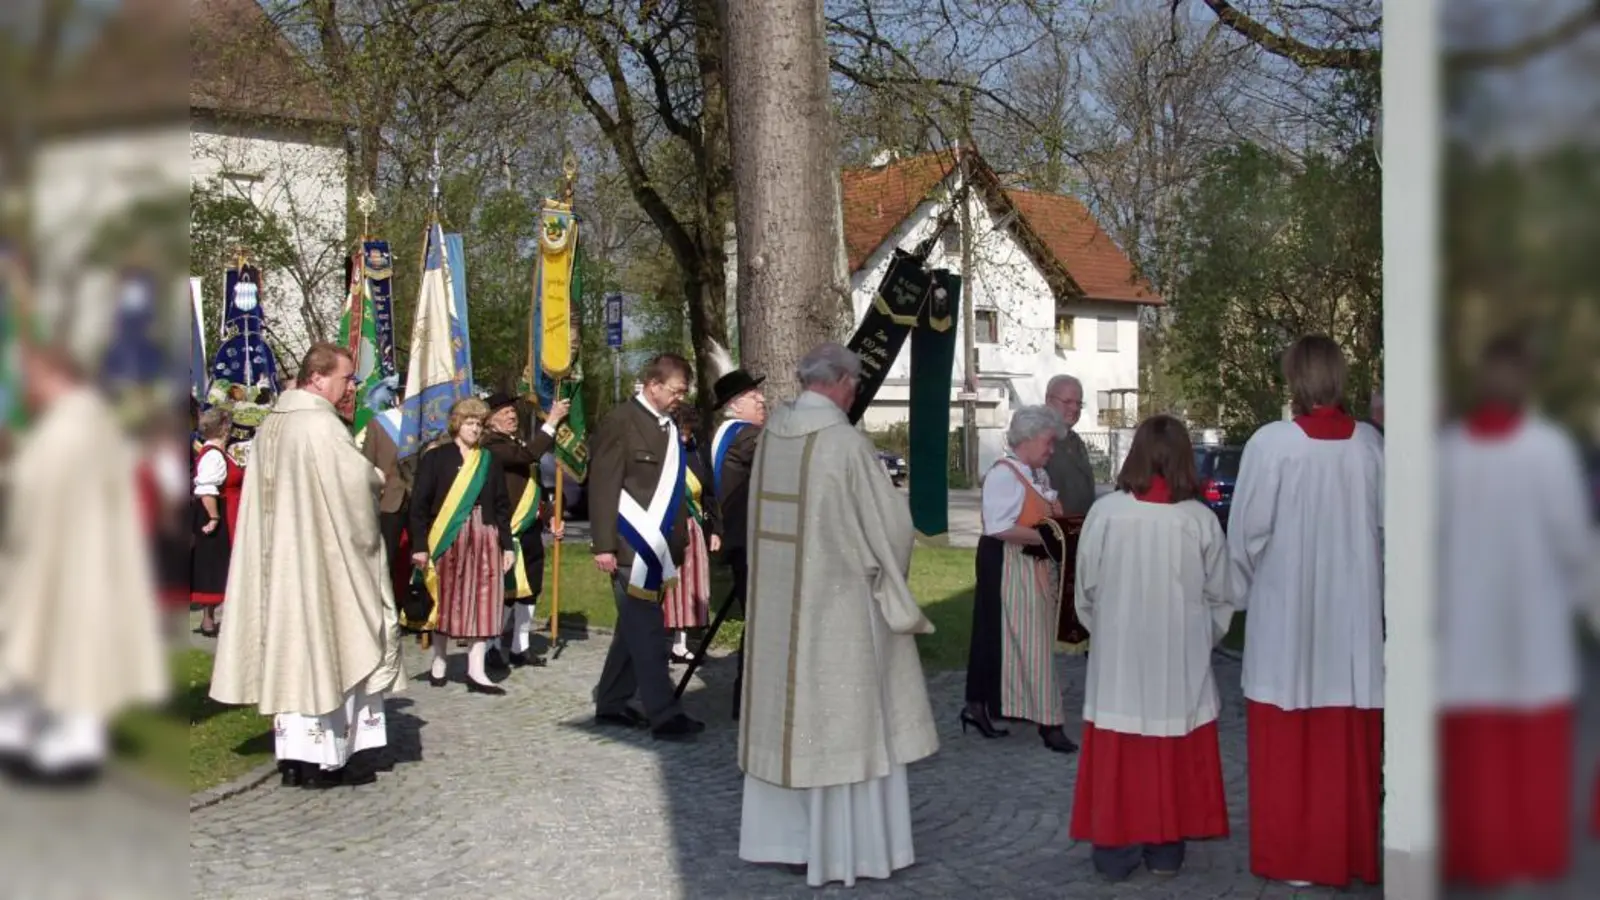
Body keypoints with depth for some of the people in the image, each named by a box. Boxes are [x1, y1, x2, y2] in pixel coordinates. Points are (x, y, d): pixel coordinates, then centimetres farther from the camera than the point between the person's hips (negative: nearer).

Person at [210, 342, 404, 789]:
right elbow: (359, 482, -20)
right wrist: (379, 477, 2)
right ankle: (325, 758, 2)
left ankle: (293, 753, 13)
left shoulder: (272, 425, 10)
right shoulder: (321, 425, -16)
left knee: (290, 647, 10)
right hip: (322, 558, -8)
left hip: (280, 559, 8)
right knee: (328, 648, -1)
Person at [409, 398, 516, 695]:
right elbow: (419, 504, -4)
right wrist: (420, 546, -10)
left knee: (482, 602, -2)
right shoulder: (436, 458, -1)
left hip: (484, 540, 3)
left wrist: (508, 544, 7)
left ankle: (476, 671, 0)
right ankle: (439, 663, 19)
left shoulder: (489, 461, 10)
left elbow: (502, 506, 13)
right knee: (446, 601, 4)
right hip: (447, 539, -3)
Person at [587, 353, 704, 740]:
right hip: (631, 546, -8)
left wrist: (680, 537, 14)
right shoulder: (620, 422, -10)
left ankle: (610, 704, 25)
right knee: (648, 629, -7)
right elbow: (603, 488, -13)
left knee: (636, 627, 14)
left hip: (659, 546, 8)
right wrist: (603, 545, -16)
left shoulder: (668, 426, 13)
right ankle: (663, 715, -5)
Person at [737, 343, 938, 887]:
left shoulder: (771, 435, 0)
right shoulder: (845, 442, -19)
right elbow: (890, 524, -13)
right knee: (845, 719, 4)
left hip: (778, 601, 7)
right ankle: (845, 848, 11)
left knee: (787, 710, 16)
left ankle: (782, 836, 26)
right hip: (837, 601, -7)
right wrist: (893, 551, 8)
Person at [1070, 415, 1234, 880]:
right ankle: (1166, 851, 20)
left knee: (1119, 759, 8)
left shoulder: (1105, 512, -10)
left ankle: (1116, 852, 14)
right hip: (1182, 664, 1)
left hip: (1118, 661, 0)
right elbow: (1220, 599, -1)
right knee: (1175, 758, 12)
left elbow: (1086, 590, -1)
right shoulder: (1200, 519, -9)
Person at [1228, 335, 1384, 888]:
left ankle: (1293, 855, 14)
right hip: (1355, 611, 3)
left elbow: (1247, 532, -10)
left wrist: (1240, 592, 4)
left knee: (1287, 742, 7)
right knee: (1350, 740, 12)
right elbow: (1385, 529, 2)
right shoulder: (1370, 444, -4)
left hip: (1286, 613, -3)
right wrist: (1375, 590, 15)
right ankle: (1349, 851, 22)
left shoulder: (1271, 443, -14)